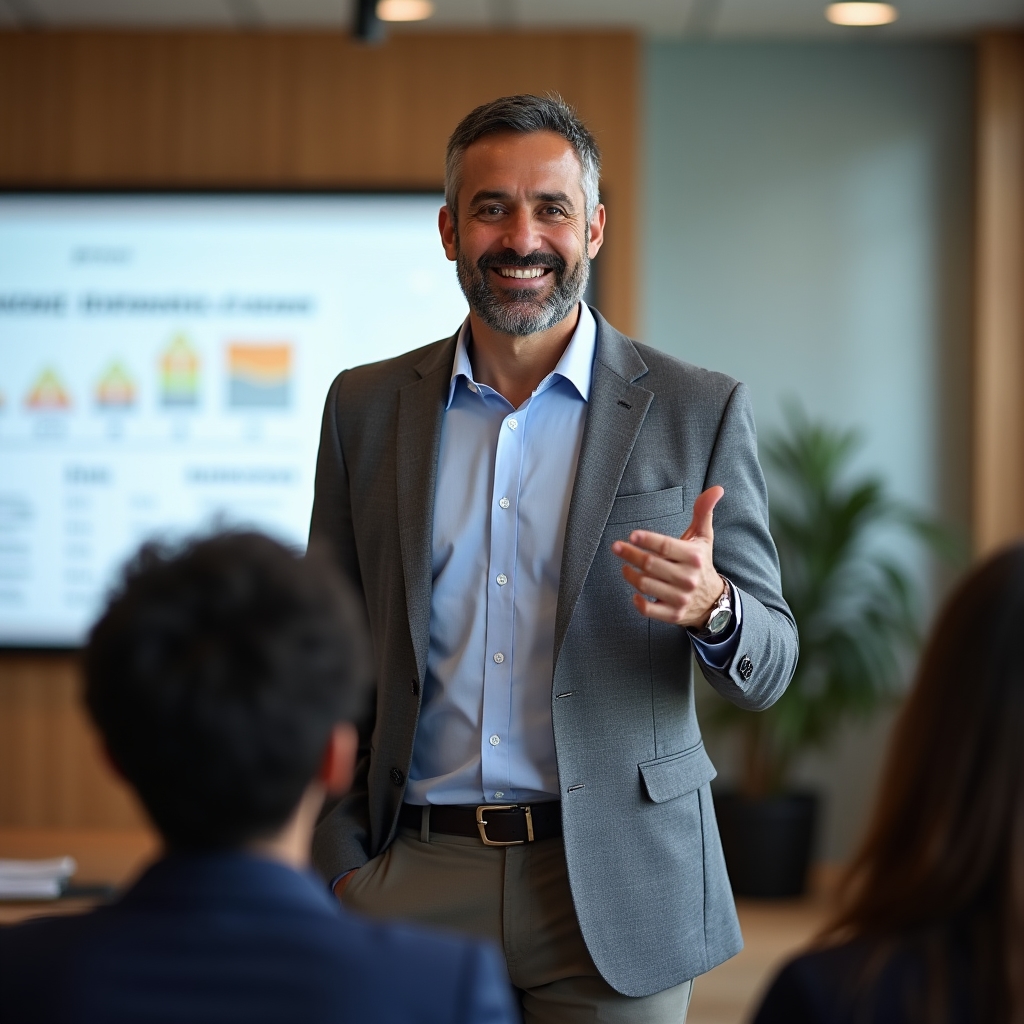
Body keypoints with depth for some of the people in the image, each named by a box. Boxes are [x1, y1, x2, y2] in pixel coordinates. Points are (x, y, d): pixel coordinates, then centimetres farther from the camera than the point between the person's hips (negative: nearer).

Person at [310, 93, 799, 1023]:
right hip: (416, 878, 1)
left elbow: (768, 668, 1)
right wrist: (341, 868, 0)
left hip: (615, 894, -1)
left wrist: (710, 605, -22)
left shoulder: (699, 411, -1)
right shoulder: (367, 407, 6)